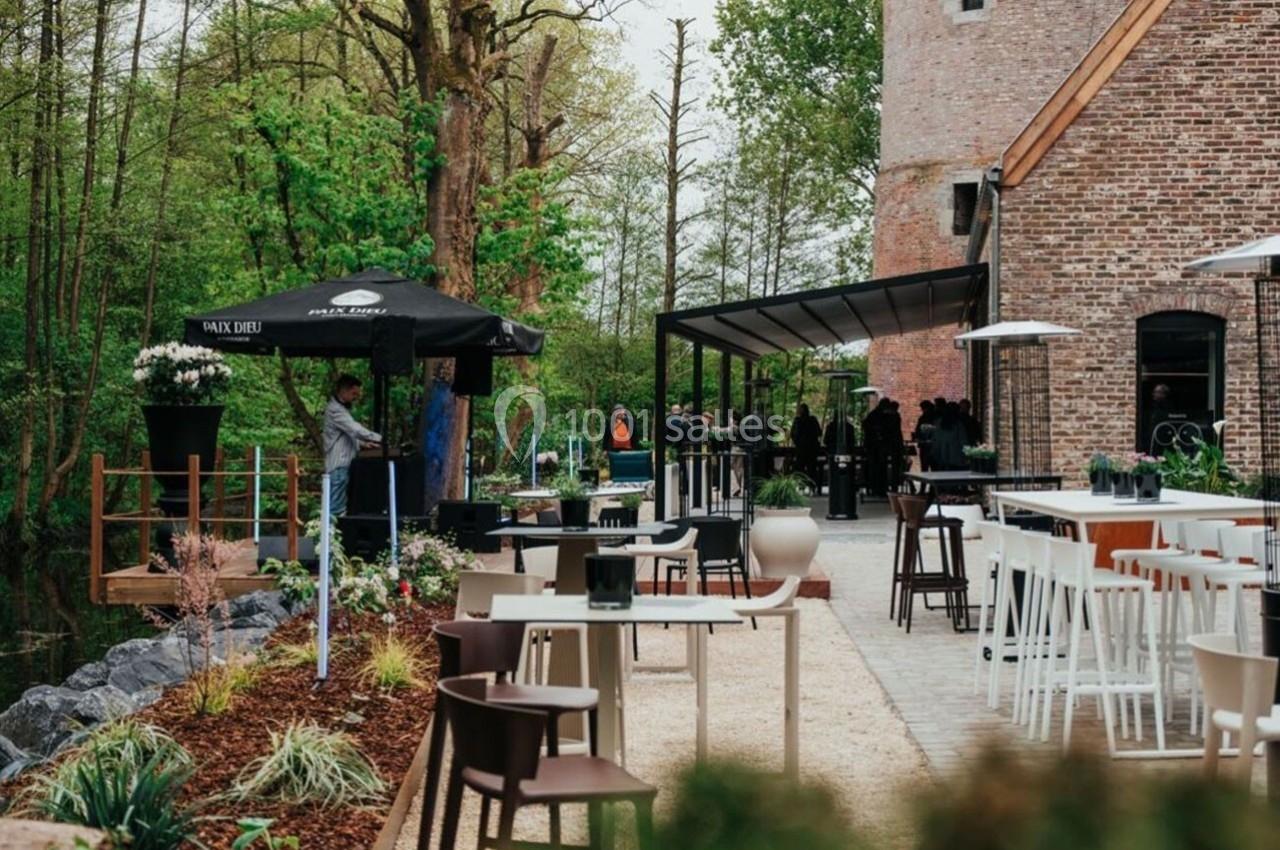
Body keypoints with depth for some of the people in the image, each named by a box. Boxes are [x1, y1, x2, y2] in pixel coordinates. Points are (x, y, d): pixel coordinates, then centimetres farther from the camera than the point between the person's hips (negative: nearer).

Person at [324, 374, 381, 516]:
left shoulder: (342, 409, 19)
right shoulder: (334, 410, -12)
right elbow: (355, 429, -20)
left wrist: (363, 443, 11)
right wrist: (380, 439, -17)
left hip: (345, 464, 10)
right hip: (339, 466, -10)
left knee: (340, 507, 8)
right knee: (336, 509, -11)